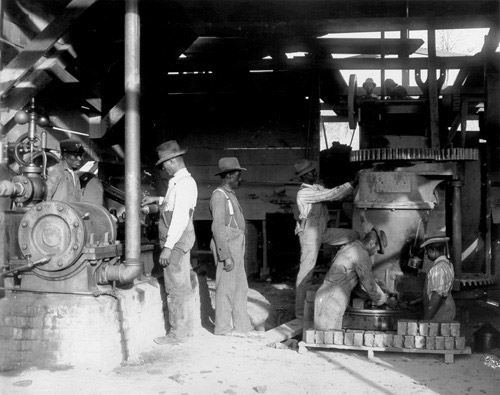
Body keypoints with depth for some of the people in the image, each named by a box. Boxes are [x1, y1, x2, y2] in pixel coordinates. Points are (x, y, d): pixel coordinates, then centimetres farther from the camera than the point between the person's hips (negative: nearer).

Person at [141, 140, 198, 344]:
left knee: (175, 289, -4)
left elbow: (180, 218, -23)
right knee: (184, 287, 15)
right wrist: (158, 199, 25)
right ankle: (186, 329, 23)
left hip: (176, 241, -10)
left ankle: (177, 333, 2)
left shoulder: (184, 183, -18)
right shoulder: (179, 181, 13)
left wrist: (168, 247, -23)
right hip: (179, 241, 10)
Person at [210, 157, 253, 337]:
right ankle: (223, 327, 7)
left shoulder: (230, 195, 17)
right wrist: (226, 256, -21)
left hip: (237, 246, 10)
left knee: (240, 287, 13)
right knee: (226, 287, -2)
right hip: (227, 246, -10)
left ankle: (241, 325, 21)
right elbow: (218, 227, -18)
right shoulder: (219, 195, -13)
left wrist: (238, 251, 16)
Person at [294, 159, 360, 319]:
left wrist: (352, 184, -6)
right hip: (310, 235, -9)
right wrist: (351, 184, -18)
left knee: (354, 236, 7)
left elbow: (335, 195, 6)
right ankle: (300, 311, 6)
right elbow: (330, 195, -23)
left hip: (322, 232, 9)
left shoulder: (317, 188, 8)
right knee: (306, 272, -3)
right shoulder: (304, 193, -19)